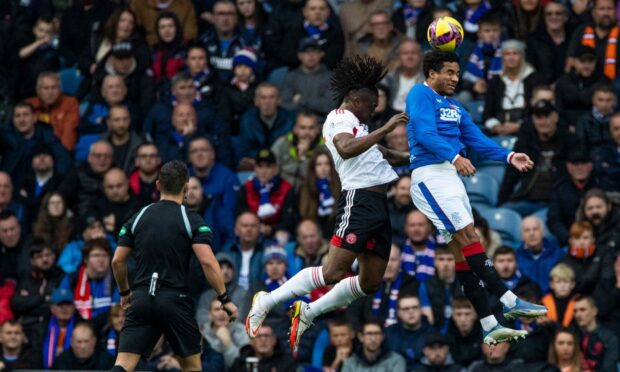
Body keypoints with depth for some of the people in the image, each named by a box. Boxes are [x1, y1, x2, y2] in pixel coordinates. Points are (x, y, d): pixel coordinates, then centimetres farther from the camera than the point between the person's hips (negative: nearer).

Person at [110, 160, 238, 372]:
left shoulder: (139, 218, 9)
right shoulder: (191, 220, -2)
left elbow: (117, 261, 10)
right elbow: (207, 262, -14)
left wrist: (125, 293, 26)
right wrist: (225, 300, -8)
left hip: (141, 299, 3)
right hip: (175, 300, -2)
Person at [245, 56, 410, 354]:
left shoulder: (354, 124, 26)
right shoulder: (339, 119, -5)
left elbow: (378, 154, 42)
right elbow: (346, 149, -27)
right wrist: (384, 130, -28)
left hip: (378, 204, 10)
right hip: (359, 199, -10)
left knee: (370, 282, 7)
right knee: (333, 272, -18)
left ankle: (308, 312, 16)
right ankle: (267, 302, -10)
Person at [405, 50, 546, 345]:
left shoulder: (453, 106, 21)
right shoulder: (421, 95, -5)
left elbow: (477, 140, 17)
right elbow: (425, 134, -20)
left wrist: (509, 157, 3)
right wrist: (454, 157, -33)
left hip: (450, 175, 9)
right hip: (429, 174, -9)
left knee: (461, 248, 5)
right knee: (468, 235, -15)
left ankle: (489, 327, 1)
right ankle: (509, 301, -19)